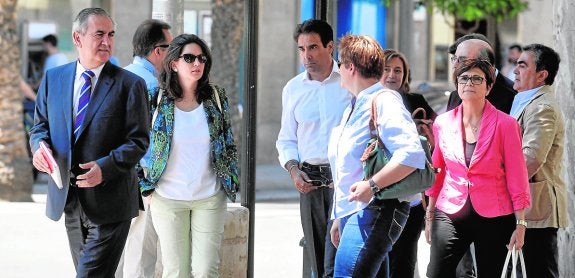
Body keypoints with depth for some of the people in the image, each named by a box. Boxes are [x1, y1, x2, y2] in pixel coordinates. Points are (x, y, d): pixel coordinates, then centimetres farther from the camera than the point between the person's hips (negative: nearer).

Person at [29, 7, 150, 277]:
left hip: (109, 201, -5)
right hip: (67, 198, 5)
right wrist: (39, 146, -8)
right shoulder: (53, 78, 9)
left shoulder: (130, 84, -4)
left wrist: (105, 167, -22)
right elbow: (40, 126, 15)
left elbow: (138, 141, -8)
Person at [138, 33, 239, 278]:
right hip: (167, 199, -1)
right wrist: (143, 185, 1)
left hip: (210, 198, 2)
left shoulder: (216, 98, 3)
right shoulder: (156, 99, -4)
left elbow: (229, 144, 12)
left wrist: (231, 182, 9)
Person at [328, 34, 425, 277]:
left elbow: (412, 154, -24)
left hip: (376, 210, -10)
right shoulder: (353, 109, 21)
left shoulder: (384, 102, -10)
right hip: (352, 211, 10)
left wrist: (373, 185, -27)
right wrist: (339, 217, 28)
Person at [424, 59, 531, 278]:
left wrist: (520, 224, -5)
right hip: (450, 215, 2)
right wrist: (429, 214, 16)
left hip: (494, 218, -2)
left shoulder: (505, 124, -5)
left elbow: (516, 177, -3)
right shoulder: (443, 123, 5)